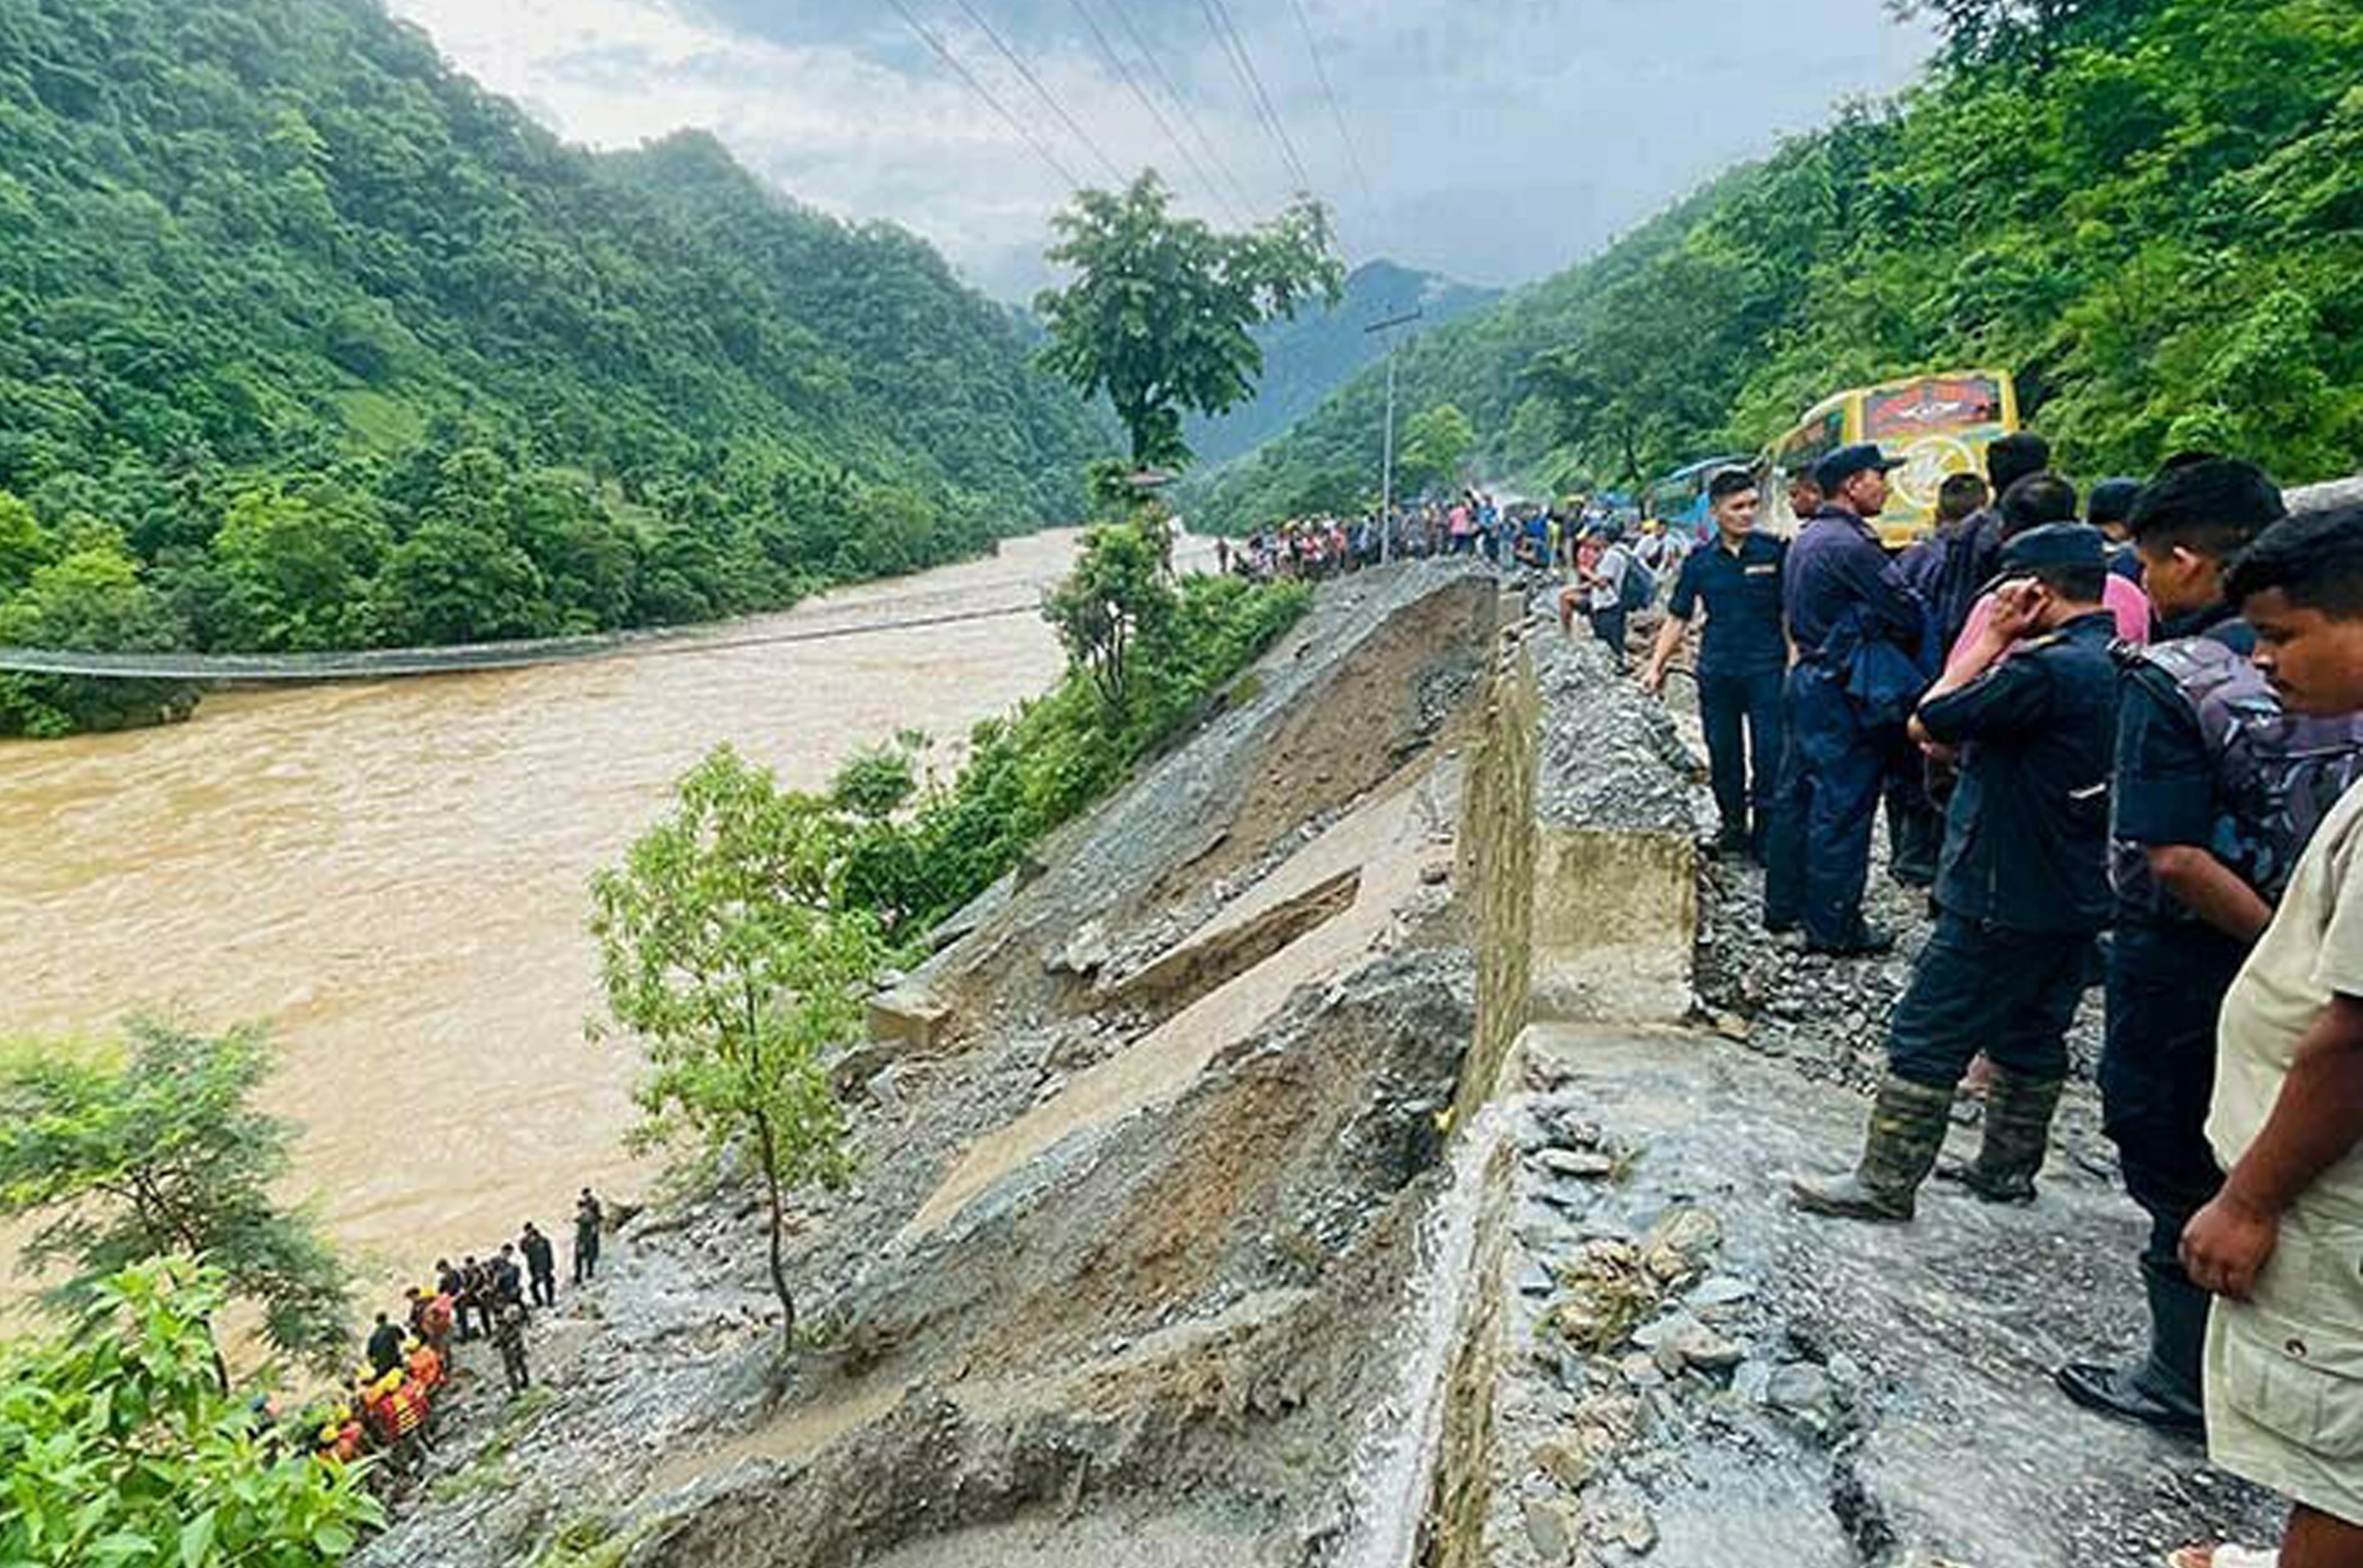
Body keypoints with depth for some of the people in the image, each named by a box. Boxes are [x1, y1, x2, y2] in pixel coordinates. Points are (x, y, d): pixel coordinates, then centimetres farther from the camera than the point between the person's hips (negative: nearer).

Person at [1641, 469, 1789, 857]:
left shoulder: (1775, 552, 0)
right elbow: (1677, 618, 11)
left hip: (1766, 668, -2)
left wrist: (1793, 664, -5)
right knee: (1723, 754, 10)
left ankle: (1765, 834, 7)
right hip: (1716, 671, 3)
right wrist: (1656, 664, 5)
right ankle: (1733, 826, 25)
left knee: (1769, 754, -4)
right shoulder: (1700, 561, 6)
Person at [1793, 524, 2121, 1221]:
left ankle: (1886, 1183, 7)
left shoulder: (2047, 670, -24)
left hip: (2004, 897, -9)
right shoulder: (2118, 665, 6)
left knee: (1926, 1037, -1)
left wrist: (1993, 638, -12)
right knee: (2031, 1034, 20)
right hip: (2076, 897, 10)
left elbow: (1928, 723, -18)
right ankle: (2008, 1168, 33)